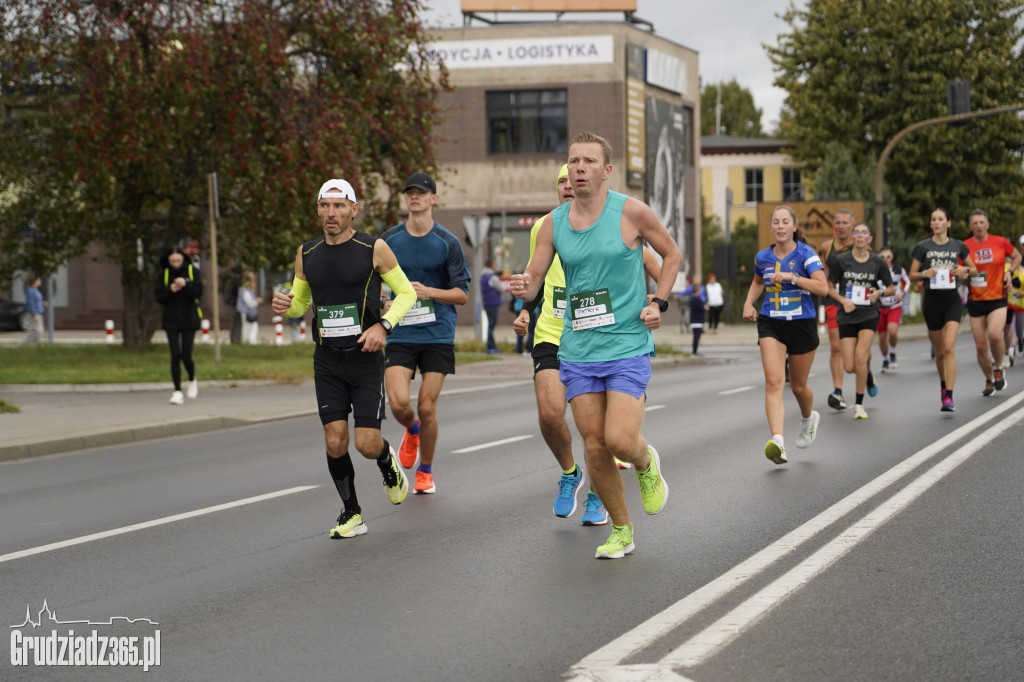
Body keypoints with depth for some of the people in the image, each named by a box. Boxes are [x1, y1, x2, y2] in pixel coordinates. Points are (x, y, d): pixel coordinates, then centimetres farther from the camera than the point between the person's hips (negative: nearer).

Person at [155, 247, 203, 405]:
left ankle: (192, 380, 26)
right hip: (171, 320, 1)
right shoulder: (165, 274, 4)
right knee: (175, 356, -6)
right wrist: (170, 290, -18)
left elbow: (198, 292, -10)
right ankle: (177, 391, -1)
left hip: (189, 320, -1)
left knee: (186, 356, -4)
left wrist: (186, 284, -26)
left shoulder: (192, 271, 0)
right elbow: (159, 298, 0)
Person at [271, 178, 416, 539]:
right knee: (335, 442, -5)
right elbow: (300, 304, 17)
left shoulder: (374, 249, -6)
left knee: (368, 444, -7)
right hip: (327, 361, 3)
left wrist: (383, 324, -14)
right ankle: (351, 514, 13)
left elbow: (406, 292, 3)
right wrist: (284, 306, -7)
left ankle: (388, 462, 30)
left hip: (365, 359, -3)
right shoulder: (306, 254, 6)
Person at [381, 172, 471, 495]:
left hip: (438, 335, -1)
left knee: (426, 407, -2)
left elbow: (462, 294, -1)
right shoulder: (389, 240, 4)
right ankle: (412, 432, 22)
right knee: (399, 402, -15)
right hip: (400, 335, 1)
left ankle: (426, 471, 21)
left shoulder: (447, 242, 0)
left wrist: (428, 291, -16)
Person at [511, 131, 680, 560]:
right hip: (577, 350, 4)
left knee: (620, 440, -16)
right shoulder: (553, 223, 4)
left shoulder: (630, 212, -5)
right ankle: (621, 530, 21)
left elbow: (671, 254, 9)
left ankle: (646, 463, 21)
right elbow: (534, 281, 6)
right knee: (595, 446, 2)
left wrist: (659, 303, -2)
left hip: (628, 347, -3)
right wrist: (524, 288, -18)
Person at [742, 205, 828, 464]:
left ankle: (808, 419, 47)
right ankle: (777, 442, -28)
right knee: (773, 381, -17)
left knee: (798, 385, 12)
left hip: (802, 324, -2)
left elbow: (823, 287, -20)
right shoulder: (762, 257, 4)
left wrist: (791, 277, -26)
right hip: (770, 324, 2)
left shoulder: (806, 254, -9)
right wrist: (748, 303, 8)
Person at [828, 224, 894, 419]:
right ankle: (868, 372, 35)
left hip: (869, 315, -1)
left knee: (860, 356, -19)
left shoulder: (877, 262, -1)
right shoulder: (840, 260, -3)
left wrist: (879, 293, -11)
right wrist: (843, 300, -13)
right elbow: (830, 288, 4)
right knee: (850, 367, -4)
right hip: (847, 316, 1)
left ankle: (859, 404, -5)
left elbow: (890, 288, 10)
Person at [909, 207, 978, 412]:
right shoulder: (923, 247, 1)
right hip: (932, 302, 1)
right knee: (939, 351, 9)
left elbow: (974, 269, 14)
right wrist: (925, 273, -17)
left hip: (952, 301, -1)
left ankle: (949, 397, -19)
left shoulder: (958, 246, 3)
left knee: (949, 347, -17)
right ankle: (943, 385, 35)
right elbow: (912, 276, 4)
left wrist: (965, 270, -8)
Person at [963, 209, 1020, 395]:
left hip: (998, 298, -2)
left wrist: (1009, 271, 0)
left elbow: (1017, 256, 17)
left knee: (994, 335, -25)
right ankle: (989, 380, 24)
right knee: (981, 345, 3)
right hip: (975, 301, 2)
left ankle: (998, 368, 2)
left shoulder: (1000, 242, 0)